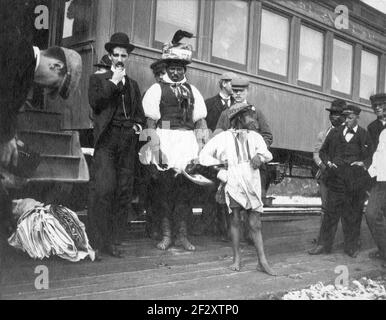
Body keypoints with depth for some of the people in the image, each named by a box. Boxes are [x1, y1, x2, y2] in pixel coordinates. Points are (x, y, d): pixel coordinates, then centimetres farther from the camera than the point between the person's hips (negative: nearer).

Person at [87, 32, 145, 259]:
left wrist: (138, 124, 6)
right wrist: (113, 82, -3)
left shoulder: (133, 85, 24)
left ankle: (113, 242, 8)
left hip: (128, 141, 4)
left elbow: (139, 112, 27)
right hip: (107, 139, -4)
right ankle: (96, 243, -6)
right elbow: (95, 103, -6)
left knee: (124, 193, 0)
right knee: (103, 190, -13)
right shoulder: (98, 79, 12)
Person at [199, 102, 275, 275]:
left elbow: (268, 154, 6)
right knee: (235, 220, 3)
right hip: (233, 183, -1)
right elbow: (203, 156, 10)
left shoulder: (255, 136, 15)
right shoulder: (223, 137, 7)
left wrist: (259, 155, -15)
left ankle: (262, 260, 5)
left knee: (255, 224, 1)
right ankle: (236, 258, 14)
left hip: (252, 183, 2)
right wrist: (220, 163, -1)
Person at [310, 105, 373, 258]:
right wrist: (328, 162, 0)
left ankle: (352, 246, 17)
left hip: (356, 179, -1)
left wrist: (364, 163, -9)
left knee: (353, 213, 5)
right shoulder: (335, 132, 10)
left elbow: (370, 156, 11)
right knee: (331, 211, 2)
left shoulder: (364, 135, 6)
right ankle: (324, 244, 9)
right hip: (336, 178, 1)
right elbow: (323, 151, 17)